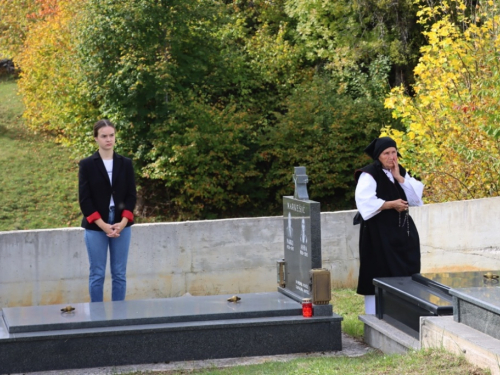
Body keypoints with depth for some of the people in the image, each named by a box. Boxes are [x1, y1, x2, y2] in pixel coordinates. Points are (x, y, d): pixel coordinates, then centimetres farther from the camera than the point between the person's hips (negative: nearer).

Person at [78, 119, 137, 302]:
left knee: (119, 274, 6)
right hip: (95, 227, -2)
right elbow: (84, 199, -5)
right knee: (97, 274, 1)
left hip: (121, 225, 2)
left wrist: (123, 222, -11)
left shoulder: (126, 163, 6)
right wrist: (103, 225, -14)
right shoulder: (87, 165, -1)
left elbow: (131, 195, 3)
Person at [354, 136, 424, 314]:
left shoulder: (401, 172, 13)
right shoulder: (369, 175, -9)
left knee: (405, 274, 6)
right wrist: (392, 204, -17)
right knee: (380, 275, -5)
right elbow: (365, 202, -22)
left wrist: (399, 177, -5)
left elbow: (416, 197, 5)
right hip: (378, 232, -7)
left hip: (402, 231, 7)